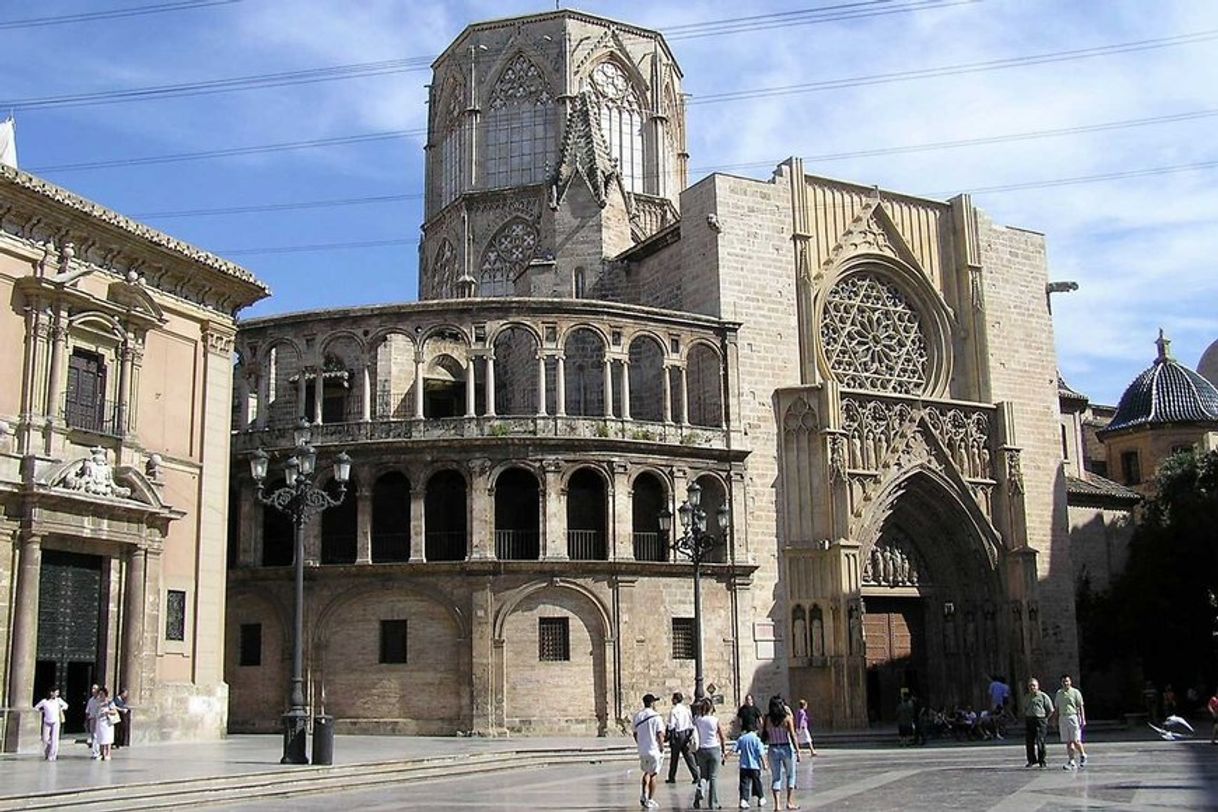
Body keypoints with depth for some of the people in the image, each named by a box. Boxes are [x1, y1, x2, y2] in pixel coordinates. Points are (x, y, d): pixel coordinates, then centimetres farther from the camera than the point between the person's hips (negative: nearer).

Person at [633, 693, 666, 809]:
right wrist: (662, 748, -3)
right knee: (653, 774, 6)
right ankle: (650, 800, 8)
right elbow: (660, 735, -15)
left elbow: (635, 734, 10)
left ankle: (644, 794, 11)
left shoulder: (637, 716, 4)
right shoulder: (656, 717, -12)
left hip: (642, 750, 5)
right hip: (654, 749, -5)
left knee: (646, 772, 22)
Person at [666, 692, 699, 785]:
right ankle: (696, 776, -2)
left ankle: (672, 778, 15)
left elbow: (671, 726, -13)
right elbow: (691, 722, 9)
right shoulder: (686, 709, 6)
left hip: (677, 735, -5)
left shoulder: (673, 711, -11)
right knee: (689, 756, 5)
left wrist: (670, 738, -7)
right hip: (686, 734, 5)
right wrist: (691, 736, 16)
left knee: (674, 757, 7)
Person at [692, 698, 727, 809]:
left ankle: (700, 791, -15)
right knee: (714, 777, 6)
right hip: (714, 749, -2)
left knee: (703, 775, 16)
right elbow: (722, 738, 1)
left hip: (701, 750, 2)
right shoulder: (715, 720, -5)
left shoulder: (697, 720, -3)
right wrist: (724, 751, 10)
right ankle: (713, 803, 6)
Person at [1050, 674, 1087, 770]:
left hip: (1073, 717, -4)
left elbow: (1080, 707, -2)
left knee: (1076, 741, -6)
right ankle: (1071, 762, 4)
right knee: (1068, 742, 2)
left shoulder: (1075, 692, 0)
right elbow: (1056, 708, 17)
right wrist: (1056, 722, 14)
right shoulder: (1059, 693, 13)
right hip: (1062, 718, 4)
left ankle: (1083, 755, 21)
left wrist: (1083, 719, -9)